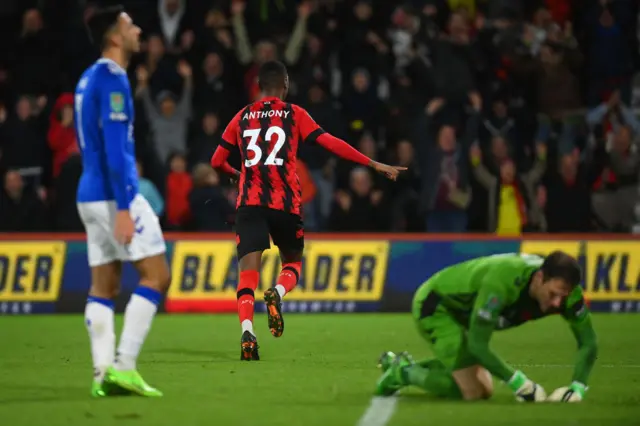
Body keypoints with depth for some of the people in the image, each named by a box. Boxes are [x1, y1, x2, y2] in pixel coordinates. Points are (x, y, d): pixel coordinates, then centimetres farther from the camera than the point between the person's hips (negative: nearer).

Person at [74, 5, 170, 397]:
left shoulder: (91, 78, 17)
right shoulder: (111, 78, -13)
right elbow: (114, 147, -19)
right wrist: (123, 208, -21)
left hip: (92, 195, 9)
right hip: (114, 194, -9)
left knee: (104, 286, 6)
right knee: (156, 275, -6)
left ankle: (103, 373, 0)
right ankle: (123, 367, -11)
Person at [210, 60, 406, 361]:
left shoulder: (242, 117, 13)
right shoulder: (294, 115, 6)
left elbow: (217, 162, 18)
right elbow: (331, 144, -3)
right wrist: (374, 164, 0)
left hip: (249, 202, 1)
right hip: (285, 203, -1)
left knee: (248, 271, -5)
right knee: (292, 262, 19)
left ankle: (247, 330, -29)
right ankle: (278, 293, -16)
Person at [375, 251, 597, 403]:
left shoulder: (562, 287, -21)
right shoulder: (502, 280, -41)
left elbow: (588, 343, -13)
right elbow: (477, 345, -36)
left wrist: (578, 387, -29)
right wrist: (518, 381, -38)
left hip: (460, 312, 8)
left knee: (484, 390, 10)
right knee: (472, 391, -17)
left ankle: (403, 366, 20)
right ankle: (404, 373, 3)